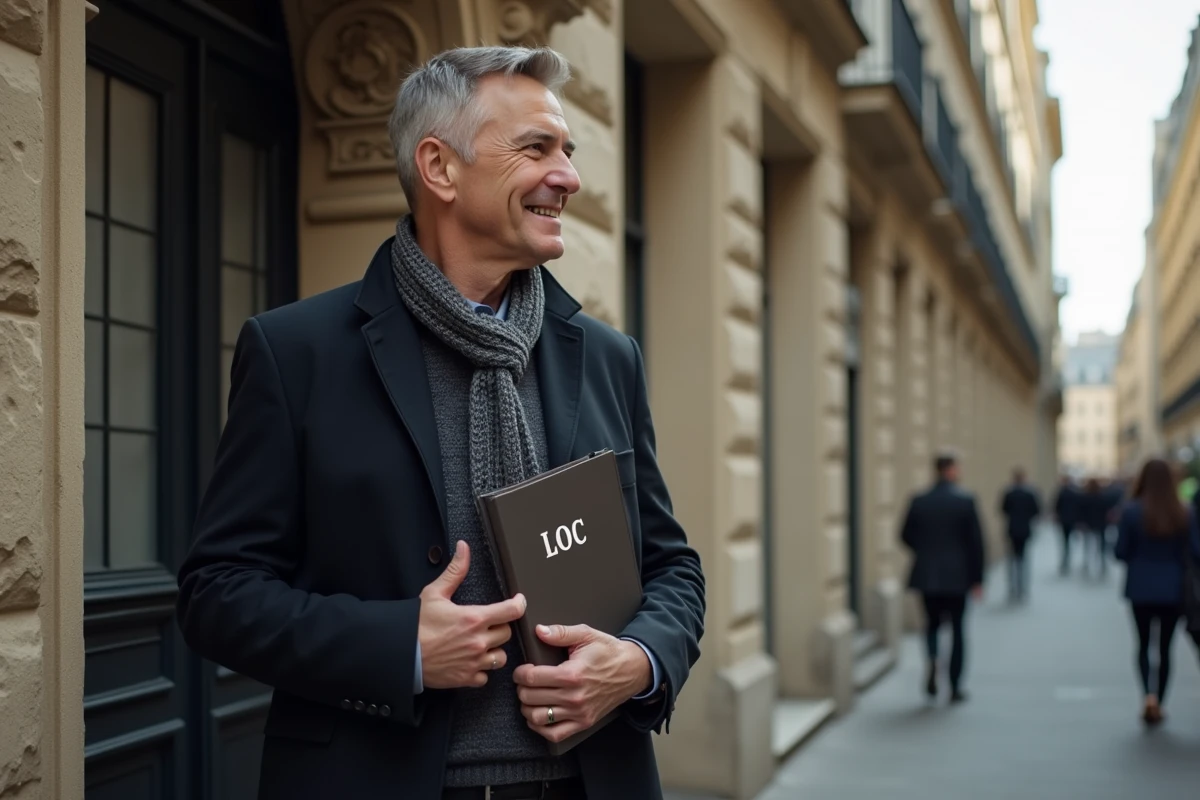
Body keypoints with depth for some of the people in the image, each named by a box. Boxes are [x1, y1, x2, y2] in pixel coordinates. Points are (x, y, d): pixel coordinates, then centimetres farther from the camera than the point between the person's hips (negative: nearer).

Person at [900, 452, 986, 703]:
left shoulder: (918, 502, -2)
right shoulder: (965, 501, -9)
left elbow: (906, 536, 3)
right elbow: (976, 541, -9)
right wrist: (977, 578, -3)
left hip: (927, 575, 2)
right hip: (957, 575, -2)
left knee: (932, 623, 18)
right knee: (957, 629, 8)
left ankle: (932, 661, -10)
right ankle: (955, 687, 10)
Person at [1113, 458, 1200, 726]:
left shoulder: (1132, 511, -11)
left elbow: (1120, 552, -8)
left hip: (1141, 588, -1)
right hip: (1173, 590, 1)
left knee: (1144, 644, 13)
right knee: (1165, 647, 14)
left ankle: (1148, 694, -9)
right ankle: (1158, 704, 18)